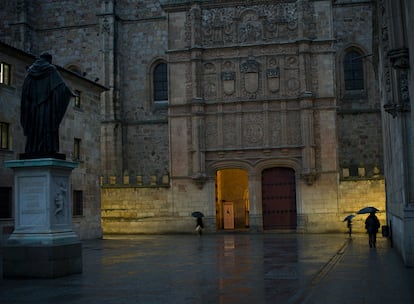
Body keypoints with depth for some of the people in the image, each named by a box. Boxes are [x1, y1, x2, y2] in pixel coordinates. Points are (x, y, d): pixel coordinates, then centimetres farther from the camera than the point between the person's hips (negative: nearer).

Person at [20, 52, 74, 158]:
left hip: (33, 106, 4)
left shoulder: (31, 70, 14)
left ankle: (32, 153, -3)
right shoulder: (51, 69, 2)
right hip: (48, 105, -4)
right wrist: (70, 93, 7)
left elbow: (25, 89, 9)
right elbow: (61, 85, -7)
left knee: (34, 128, 3)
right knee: (47, 127, -8)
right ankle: (47, 151, -19)